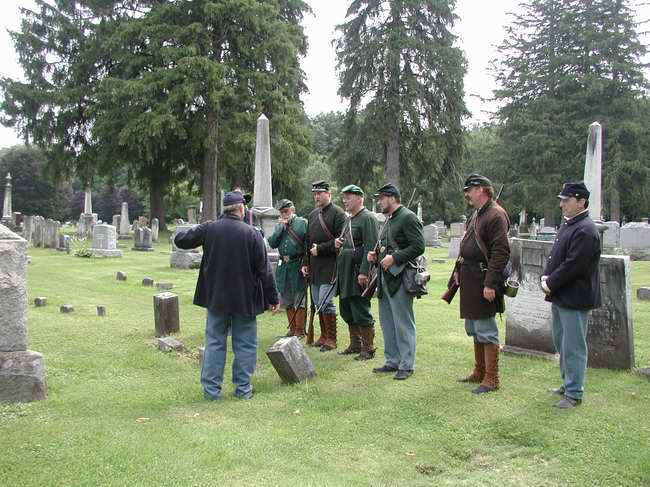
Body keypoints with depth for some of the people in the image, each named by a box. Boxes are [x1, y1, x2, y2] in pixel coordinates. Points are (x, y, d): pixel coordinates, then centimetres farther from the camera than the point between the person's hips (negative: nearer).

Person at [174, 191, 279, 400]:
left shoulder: (209, 229, -6)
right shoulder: (252, 233, -11)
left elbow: (180, 240, 4)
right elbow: (264, 269, -9)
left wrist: (191, 231, 26)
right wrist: (272, 298, -1)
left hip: (216, 297, 2)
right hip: (245, 299, -2)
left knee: (215, 343, 11)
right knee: (245, 344, 10)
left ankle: (211, 388, 13)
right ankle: (243, 388, 14)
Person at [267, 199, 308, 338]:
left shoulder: (303, 223, -2)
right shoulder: (279, 226, 14)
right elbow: (272, 243, 1)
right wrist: (281, 227, -5)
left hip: (298, 266, -6)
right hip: (283, 266, 6)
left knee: (300, 300, -2)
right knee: (287, 301, 11)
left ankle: (300, 330, 6)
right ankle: (292, 329, 22)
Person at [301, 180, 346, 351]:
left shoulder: (338, 213, -7)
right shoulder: (312, 215, 16)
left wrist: (320, 249, -14)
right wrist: (305, 263, 14)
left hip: (330, 265, -7)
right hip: (314, 267, 8)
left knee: (325, 302, -9)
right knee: (317, 303, 11)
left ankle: (331, 339, 1)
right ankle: (323, 336, 22)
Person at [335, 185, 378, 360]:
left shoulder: (367, 218, -11)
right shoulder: (348, 219, 18)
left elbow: (370, 247, -19)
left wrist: (364, 272, -24)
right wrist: (338, 243, 6)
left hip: (358, 273, -10)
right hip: (345, 272, 10)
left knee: (361, 312, -5)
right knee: (346, 311, 15)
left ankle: (368, 349, 5)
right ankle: (355, 344, 27)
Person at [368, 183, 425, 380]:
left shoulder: (408, 218, -11)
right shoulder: (389, 220, 19)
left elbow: (418, 247, -18)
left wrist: (394, 258, -21)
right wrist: (376, 255, 10)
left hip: (400, 278, -10)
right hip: (385, 277, 10)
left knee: (403, 324, -3)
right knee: (387, 323, 14)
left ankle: (406, 365, 6)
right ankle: (392, 361, 25)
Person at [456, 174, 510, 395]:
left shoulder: (496, 215, -15)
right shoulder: (476, 215, 16)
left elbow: (500, 252, -21)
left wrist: (490, 284, -24)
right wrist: (460, 271, 16)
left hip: (483, 281, -10)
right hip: (470, 281, 10)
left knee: (486, 331, -3)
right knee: (474, 329, 18)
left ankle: (491, 379, 7)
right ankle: (479, 372, 31)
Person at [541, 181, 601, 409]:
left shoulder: (585, 231, -19)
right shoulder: (568, 225, 12)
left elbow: (573, 265, -23)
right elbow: (555, 255, 16)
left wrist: (550, 284, -14)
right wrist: (546, 277, 1)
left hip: (575, 299, -10)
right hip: (560, 297, 10)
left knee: (573, 347, -1)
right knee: (561, 343, 19)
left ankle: (574, 393, 9)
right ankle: (568, 383, 33)